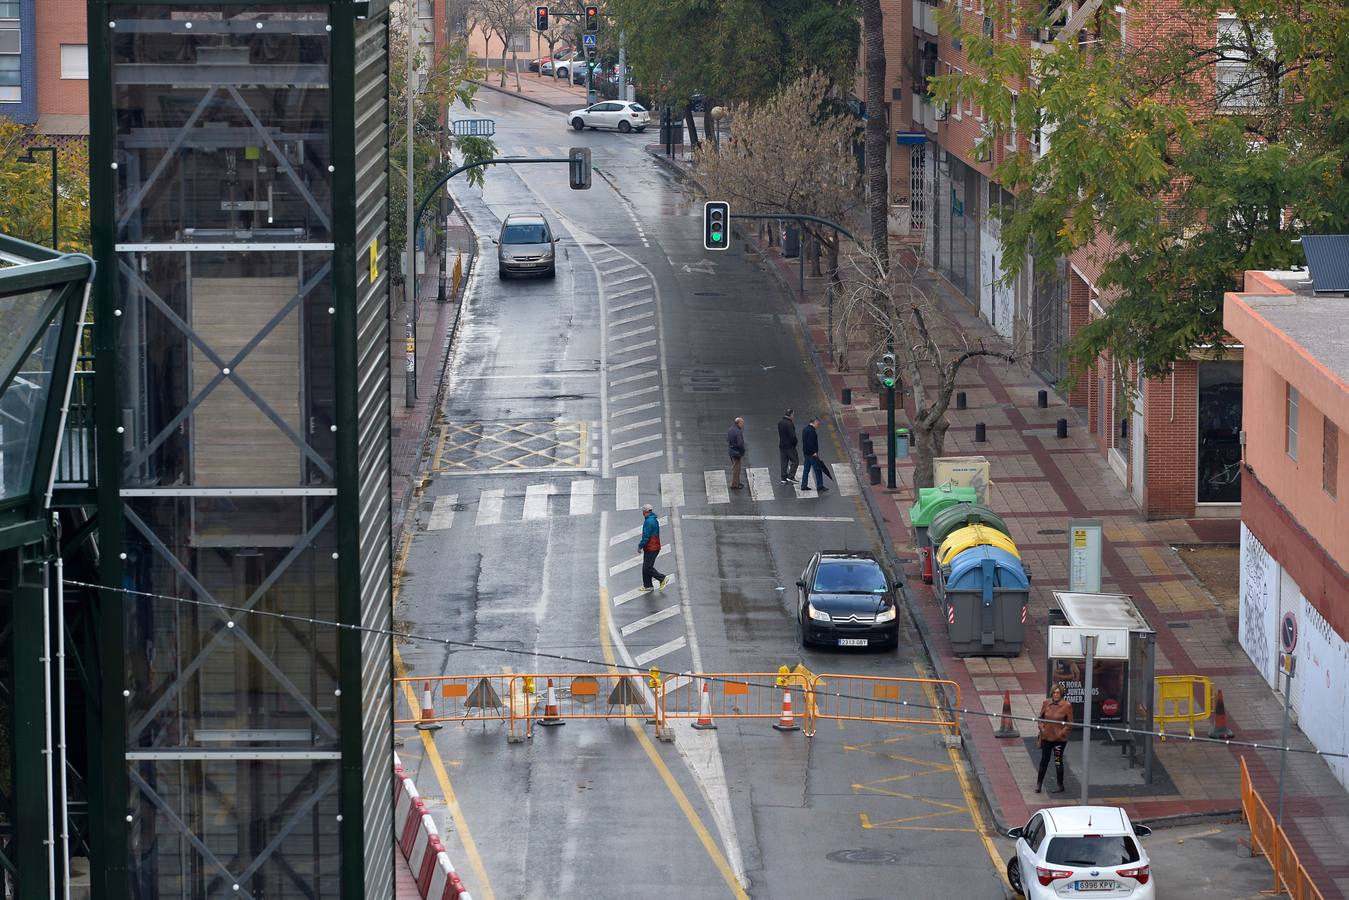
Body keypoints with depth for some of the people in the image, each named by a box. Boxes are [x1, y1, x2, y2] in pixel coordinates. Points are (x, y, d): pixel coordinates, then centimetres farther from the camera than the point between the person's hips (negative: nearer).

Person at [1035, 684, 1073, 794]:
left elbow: (1070, 723, -4)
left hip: (1059, 738, -4)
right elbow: (1041, 717, 12)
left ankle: (1060, 786, 16)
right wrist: (1042, 728, -3)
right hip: (1046, 737, 4)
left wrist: (1062, 733, -13)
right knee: (1044, 760, 13)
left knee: (1058, 761, 4)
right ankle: (1039, 783, 25)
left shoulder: (1067, 706, -9)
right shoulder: (1046, 704, 1)